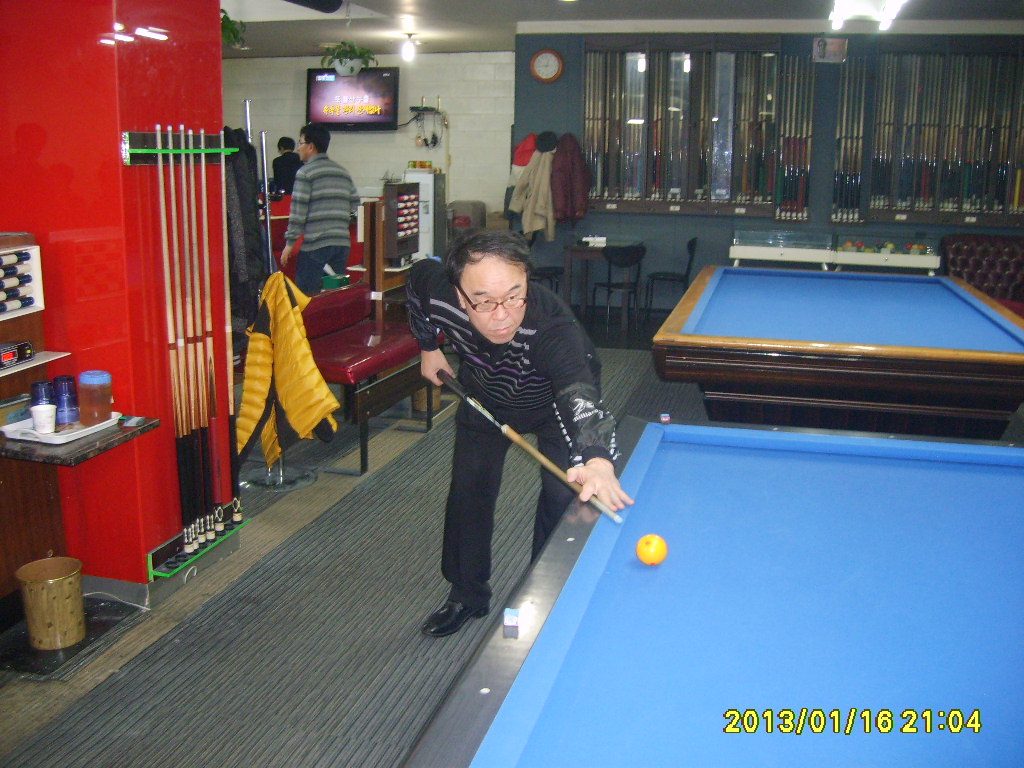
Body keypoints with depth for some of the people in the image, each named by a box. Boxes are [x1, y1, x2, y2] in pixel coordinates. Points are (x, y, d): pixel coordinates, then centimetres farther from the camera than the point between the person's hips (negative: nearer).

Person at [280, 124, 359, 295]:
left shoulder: (305, 173, -3)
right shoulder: (344, 172, 17)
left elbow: (298, 211, -8)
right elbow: (355, 205, 17)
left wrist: (290, 243, -4)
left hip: (315, 244, -6)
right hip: (342, 242, 6)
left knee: (305, 294, -2)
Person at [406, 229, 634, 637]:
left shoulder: (552, 326, -48)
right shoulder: (437, 293, -36)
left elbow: (580, 396, -65)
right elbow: (418, 274, -10)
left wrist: (597, 460, -84)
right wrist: (428, 347, -4)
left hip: (555, 400, -3)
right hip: (486, 395, 3)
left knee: (562, 497, -9)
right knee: (469, 489, 5)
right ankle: (467, 595, 25)